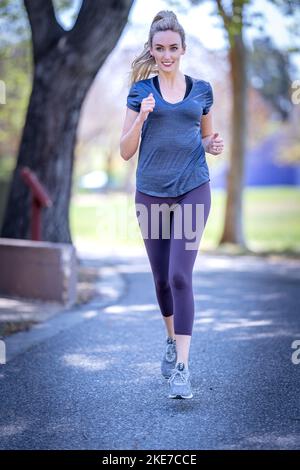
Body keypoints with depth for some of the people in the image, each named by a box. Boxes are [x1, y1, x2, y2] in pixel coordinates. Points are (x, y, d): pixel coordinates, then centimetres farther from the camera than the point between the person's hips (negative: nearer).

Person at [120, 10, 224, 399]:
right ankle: (171, 341, 38)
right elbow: (125, 152, 2)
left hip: (192, 190, -1)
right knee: (161, 277, 13)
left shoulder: (201, 89, 7)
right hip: (152, 192, 1)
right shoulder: (141, 91, 4)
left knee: (180, 275, -13)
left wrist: (214, 145, -4)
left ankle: (182, 366, -10)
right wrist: (142, 117, -15)